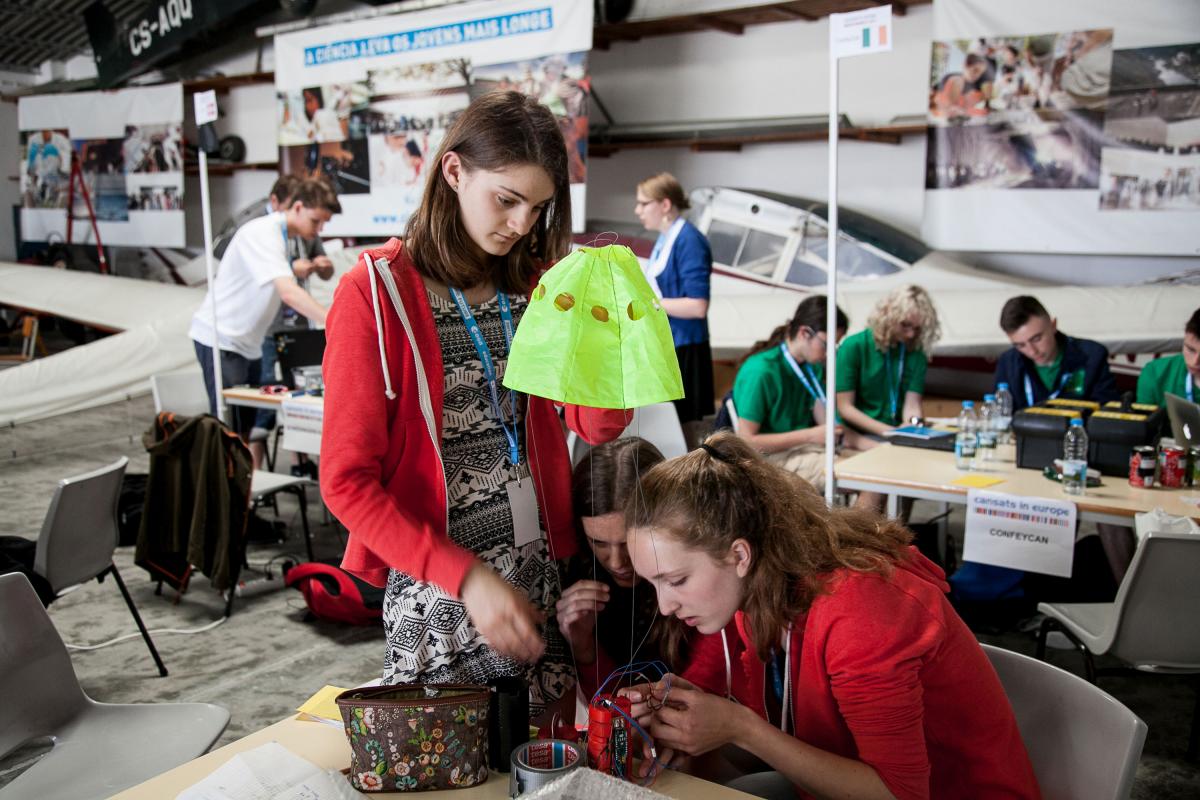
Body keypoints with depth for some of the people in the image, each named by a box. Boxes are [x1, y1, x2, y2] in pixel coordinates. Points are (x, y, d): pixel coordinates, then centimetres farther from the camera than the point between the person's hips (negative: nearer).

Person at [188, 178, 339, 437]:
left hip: (248, 343, 9)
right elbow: (288, 292, -33)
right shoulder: (263, 234, -19)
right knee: (230, 431, -10)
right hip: (221, 339, -9)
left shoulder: (282, 236, 10)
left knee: (247, 424, 10)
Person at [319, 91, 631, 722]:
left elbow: (599, 425, -1)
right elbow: (348, 482, -12)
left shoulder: (535, 285, 8)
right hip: (433, 592, -4)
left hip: (540, 576, 5)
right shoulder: (376, 293, -9)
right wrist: (467, 578, -20)